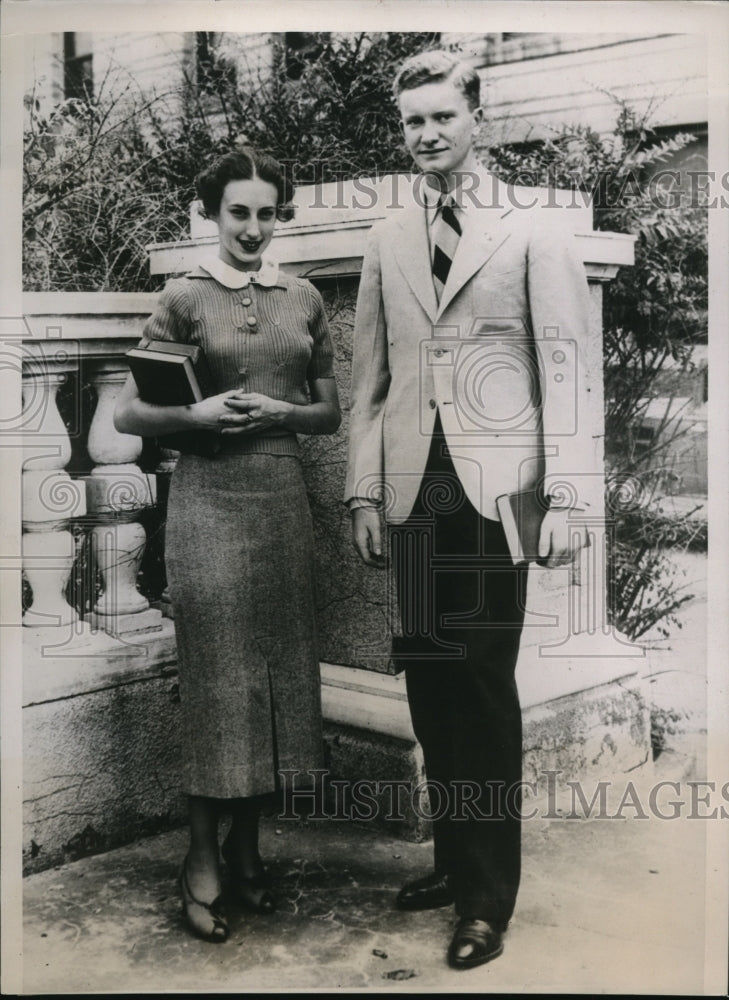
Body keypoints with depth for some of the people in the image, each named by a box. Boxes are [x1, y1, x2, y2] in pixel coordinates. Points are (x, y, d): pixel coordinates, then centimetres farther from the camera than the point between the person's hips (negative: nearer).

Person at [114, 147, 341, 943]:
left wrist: (279, 411, -7)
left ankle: (246, 844, 23)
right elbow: (128, 413, 0)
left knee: (280, 665, 7)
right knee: (217, 672, -1)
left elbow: (330, 412, 12)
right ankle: (201, 861, 12)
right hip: (209, 497, -4)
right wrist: (197, 414, -16)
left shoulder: (303, 299, 10)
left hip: (283, 496, 4)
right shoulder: (184, 297, 1)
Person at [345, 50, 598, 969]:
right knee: (429, 679, 8)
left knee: (483, 682, -2)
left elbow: (563, 365, -2)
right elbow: (369, 375, 12)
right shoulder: (387, 237, 13)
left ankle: (488, 897, 12)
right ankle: (452, 858, 26)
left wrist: (565, 495, -8)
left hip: (494, 484, -3)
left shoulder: (534, 228, 2)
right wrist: (364, 491, 7)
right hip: (414, 487, 4)